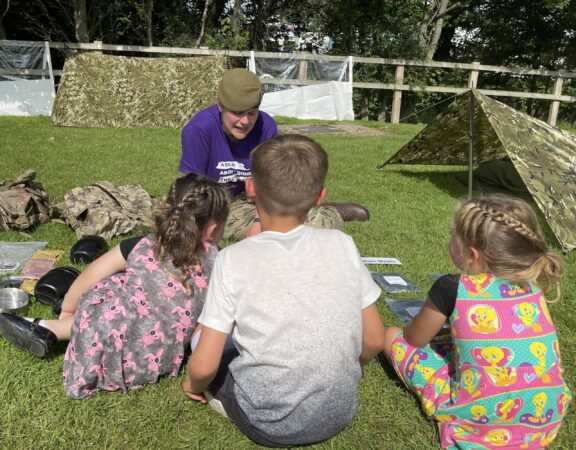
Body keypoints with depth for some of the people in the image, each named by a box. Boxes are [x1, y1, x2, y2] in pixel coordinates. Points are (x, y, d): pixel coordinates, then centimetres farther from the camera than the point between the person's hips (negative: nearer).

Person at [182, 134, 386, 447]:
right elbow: (374, 341, -3)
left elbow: (203, 366, -16)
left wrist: (195, 385, 8)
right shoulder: (342, 245, -10)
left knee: (202, 338, 18)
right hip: (339, 413, 4)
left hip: (269, 424, -3)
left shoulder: (233, 260, -18)